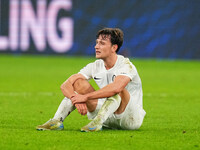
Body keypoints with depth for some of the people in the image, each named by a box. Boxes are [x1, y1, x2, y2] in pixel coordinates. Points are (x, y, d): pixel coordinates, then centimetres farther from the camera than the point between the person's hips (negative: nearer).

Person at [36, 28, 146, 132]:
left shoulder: (126, 65, -17)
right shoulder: (95, 66, 1)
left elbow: (116, 88, -40)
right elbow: (65, 85, -6)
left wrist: (85, 97, -36)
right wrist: (76, 99, -28)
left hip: (131, 119, -5)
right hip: (107, 120, 5)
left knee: (118, 89, -34)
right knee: (78, 82, -8)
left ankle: (97, 122, -38)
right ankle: (57, 121, -16)